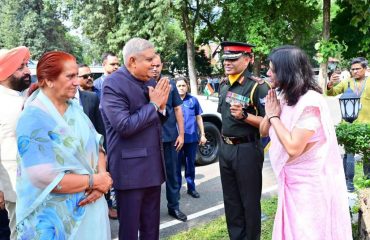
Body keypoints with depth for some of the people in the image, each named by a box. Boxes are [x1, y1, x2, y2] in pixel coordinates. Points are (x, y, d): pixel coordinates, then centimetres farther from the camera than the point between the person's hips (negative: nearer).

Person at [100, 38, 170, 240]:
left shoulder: (150, 81, 9)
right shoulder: (113, 84, -14)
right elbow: (125, 125, -24)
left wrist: (162, 106, -4)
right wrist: (153, 104, -14)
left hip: (153, 166, 7)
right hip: (130, 169, -7)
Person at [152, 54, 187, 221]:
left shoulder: (170, 84, 4)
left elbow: (177, 109, 6)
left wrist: (181, 134, 2)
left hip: (170, 136, 3)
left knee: (172, 173, 12)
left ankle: (174, 207, 26)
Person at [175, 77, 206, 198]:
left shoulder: (193, 100, 3)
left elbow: (199, 118, 10)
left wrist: (202, 135, 7)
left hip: (192, 138, 2)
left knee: (190, 164, 13)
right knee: (177, 165, 6)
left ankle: (191, 188, 26)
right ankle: (176, 189, 19)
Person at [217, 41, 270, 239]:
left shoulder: (258, 87, -16)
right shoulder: (224, 85, 7)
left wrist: (244, 115, -30)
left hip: (247, 150, -7)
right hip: (225, 148, 7)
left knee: (249, 201, 8)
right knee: (230, 200, 17)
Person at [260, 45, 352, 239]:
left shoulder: (310, 102, -22)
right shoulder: (286, 98, 5)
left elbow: (293, 147, -26)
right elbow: (264, 132, 11)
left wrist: (273, 116, -17)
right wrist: (271, 113, -7)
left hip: (309, 182, -8)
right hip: (292, 180, 8)